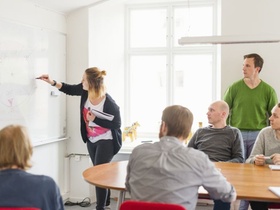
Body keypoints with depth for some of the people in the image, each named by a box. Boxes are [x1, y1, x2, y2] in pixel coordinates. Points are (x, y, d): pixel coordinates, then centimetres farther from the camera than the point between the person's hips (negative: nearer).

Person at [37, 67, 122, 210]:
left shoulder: (109, 104, -28)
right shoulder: (85, 91, -11)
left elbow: (117, 124, -21)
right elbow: (70, 89, 9)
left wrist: (95, 119, -25)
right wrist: (52, 82, -1)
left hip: (106, 141, -7)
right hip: (91, 140, 7)